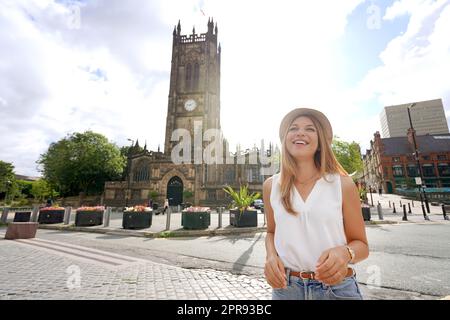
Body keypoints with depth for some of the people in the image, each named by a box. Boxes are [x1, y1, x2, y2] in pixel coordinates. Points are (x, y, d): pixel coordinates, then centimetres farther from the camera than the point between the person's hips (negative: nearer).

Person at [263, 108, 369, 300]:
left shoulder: (343, 185, -8)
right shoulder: (271, 186, -4)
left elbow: (361, 244, -1)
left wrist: (345, 253, -22)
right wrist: (271, 256, -10)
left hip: (337, 288, -1)